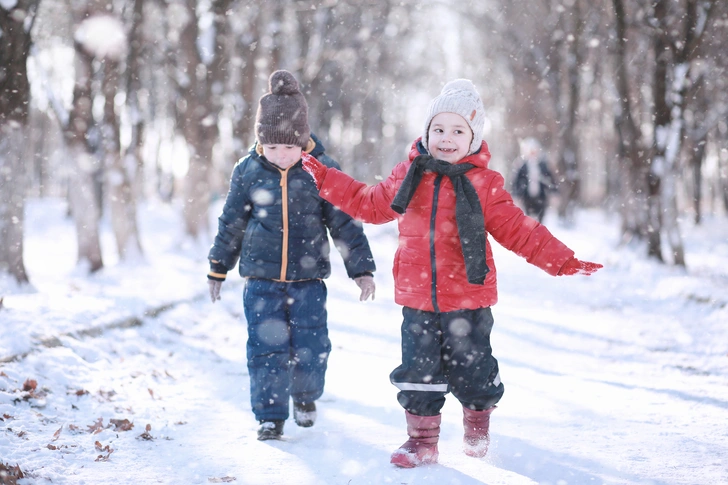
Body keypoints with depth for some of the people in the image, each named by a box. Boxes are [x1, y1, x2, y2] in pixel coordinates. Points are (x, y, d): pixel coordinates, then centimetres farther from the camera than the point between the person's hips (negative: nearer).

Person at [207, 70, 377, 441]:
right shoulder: (248, 170, -1)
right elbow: (231, 222, 10)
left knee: (311, 346, -1)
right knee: (266, 347, -4)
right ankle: (270, 414, 9)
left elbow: (345, 223, 1)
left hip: (308, 277, -1)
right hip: (261, 276, 1)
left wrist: (362, 268, 0)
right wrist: (218, 268, 16)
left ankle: (305, 397, 28)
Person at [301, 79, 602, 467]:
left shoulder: (483, 184, -3)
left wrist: (561, 261, -7)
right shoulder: (408, 176, 5)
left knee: (471, 369, 7)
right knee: (418, 370, 3)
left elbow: (517, 230, -1)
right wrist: (324, 178, 19)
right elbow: (369, 203, 20)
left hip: (468, 299, -2)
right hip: (417, 298, 2)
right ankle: (422, 439, 19)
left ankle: (478, 424, 34)